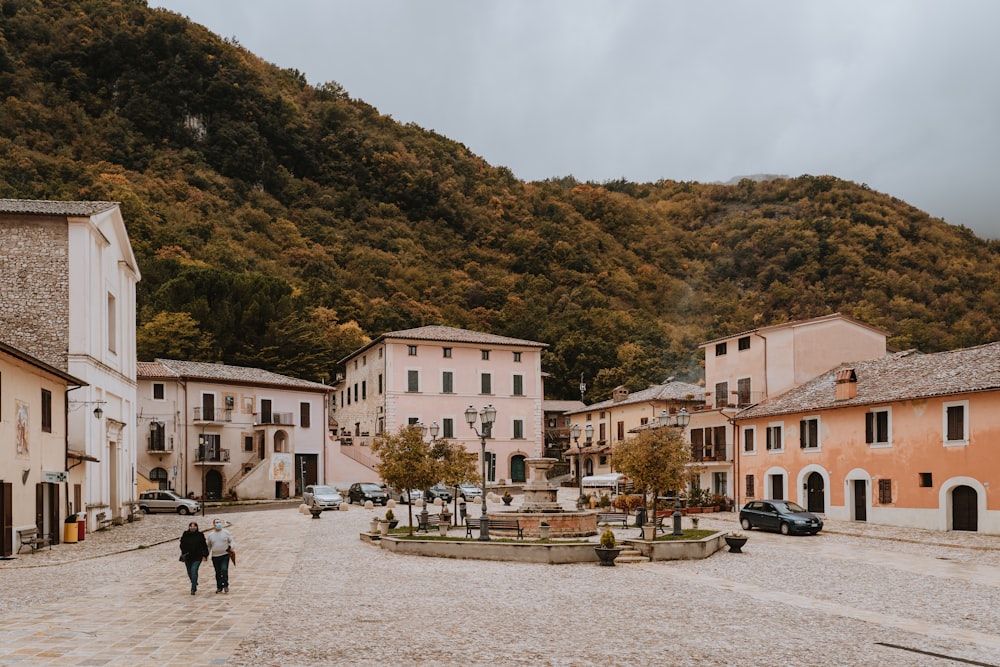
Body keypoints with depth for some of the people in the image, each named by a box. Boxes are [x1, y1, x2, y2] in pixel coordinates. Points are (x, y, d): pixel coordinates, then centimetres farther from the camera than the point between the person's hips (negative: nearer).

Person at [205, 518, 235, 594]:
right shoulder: (210, 535, 6)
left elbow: (232, 542, 4)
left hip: (225, 555, -2)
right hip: (215, 556, 2)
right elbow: (209, 546, 16)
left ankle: (225, 585, -5)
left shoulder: (226, 533, 1)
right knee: (218, 573, 7)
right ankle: (219, 587, 18)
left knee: (224, 570, -16)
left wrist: (230, 546, -17)